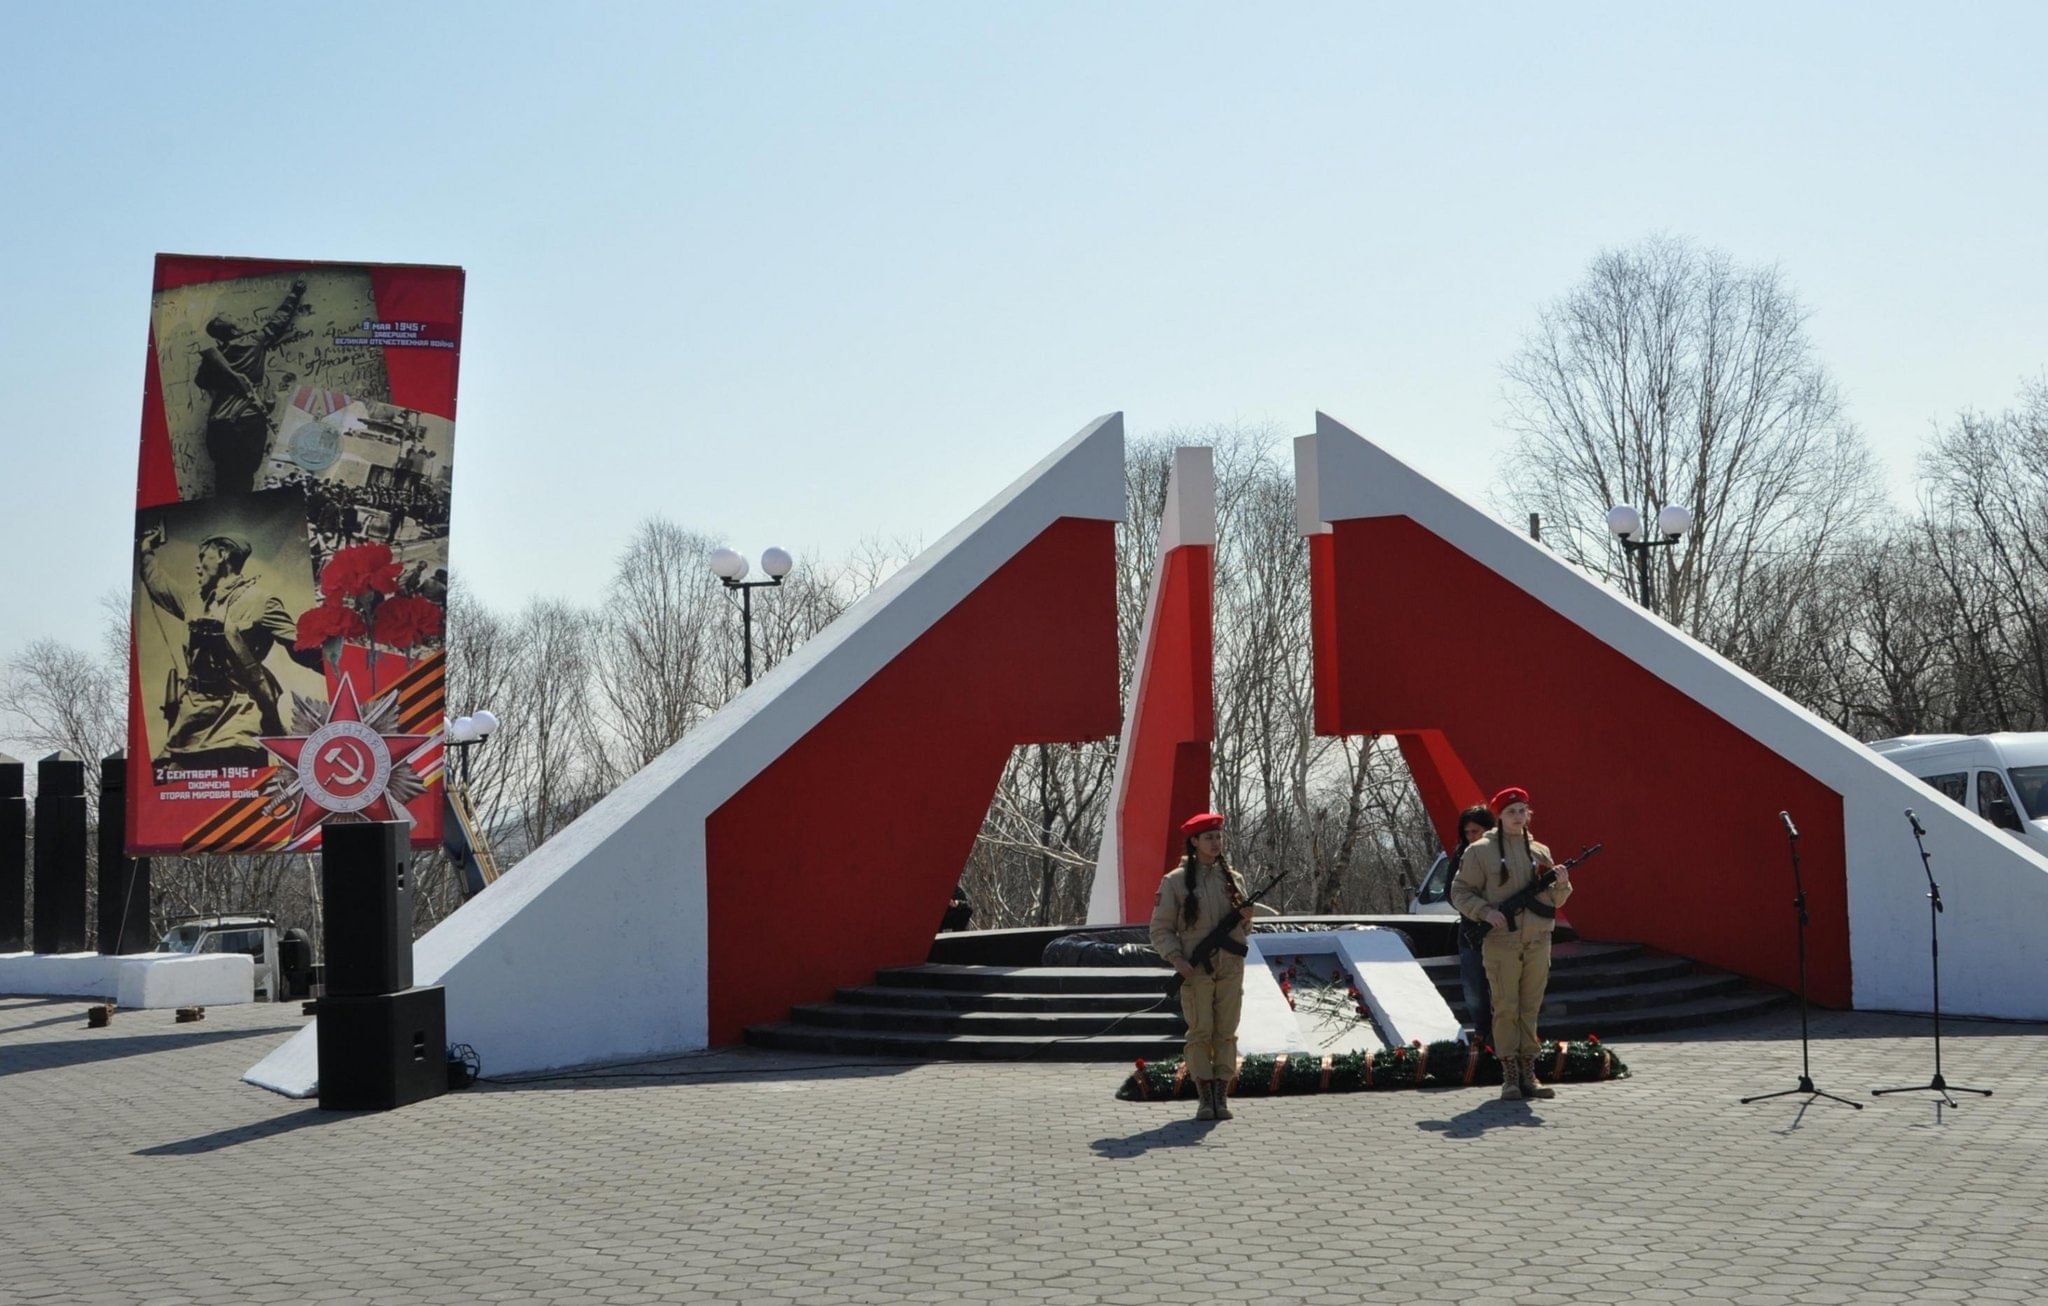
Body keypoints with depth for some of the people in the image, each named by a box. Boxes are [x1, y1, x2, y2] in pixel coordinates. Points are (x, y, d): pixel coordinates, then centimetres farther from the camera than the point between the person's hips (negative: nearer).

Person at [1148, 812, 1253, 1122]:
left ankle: (1222, 1098, 6)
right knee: (1200, 1033, -3)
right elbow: (1161, 929, -2)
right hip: (1195, 970, -3)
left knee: (1226, 1033, 2)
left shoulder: (1233, 879, 11)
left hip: (1230, 968, 3)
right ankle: (1205, 1100, 1)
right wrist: (1176, 958, -16)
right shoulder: (1175, 881, -1)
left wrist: (1245, 918, -5)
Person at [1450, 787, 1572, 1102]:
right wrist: (1485, 912, -15)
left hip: (1538, 943, 4)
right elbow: (1460, 892, 0)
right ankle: (1510, 1078, 0)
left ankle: (1528, 1075, 13)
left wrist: (1561, 884, -5)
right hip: (1501, 942, -4)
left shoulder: (1540, 852, 13)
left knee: (1530, 1010, 7)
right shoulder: (1480, 851, 1)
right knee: (1506, 1009, -4)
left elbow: (1554, 901, 16)